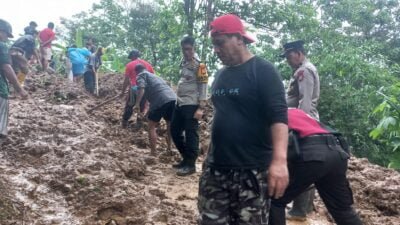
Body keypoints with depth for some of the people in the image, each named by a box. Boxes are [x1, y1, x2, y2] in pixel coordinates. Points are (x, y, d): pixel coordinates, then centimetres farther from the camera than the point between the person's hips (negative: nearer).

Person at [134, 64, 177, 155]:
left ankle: (153, 153, 7)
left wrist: (137, 104, -11)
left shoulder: (141, 75, 13)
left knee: (151, 127, 9)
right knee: (170, 124, 25)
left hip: (161, 100, -6)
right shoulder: (154, 76, 36)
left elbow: (141, 89, -7)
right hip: (173, 98, 7)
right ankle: (169, 149, 32)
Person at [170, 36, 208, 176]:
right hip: (180, 104, 9)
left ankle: (190, 164, 6)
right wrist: (178, 97, 19)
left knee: (191, 135, -3)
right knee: (175, 131, 14)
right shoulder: (183, 62, 12)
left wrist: (200, 108, -19)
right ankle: (186, 158, 27)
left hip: (191, 105, -9)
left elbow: (203, 87, -14)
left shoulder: (199, 65, -12)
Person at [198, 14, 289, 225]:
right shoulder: (221, 74, 14)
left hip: (251, 170, -6)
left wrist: (279, 160, -33)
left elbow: (278, 116, -19)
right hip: (216, 168, 7)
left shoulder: (262, 70, -8)